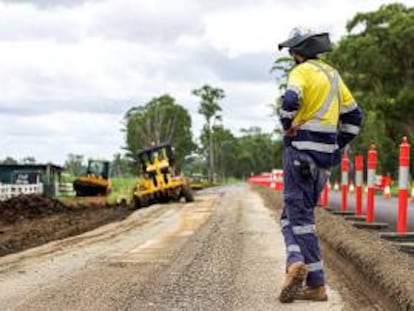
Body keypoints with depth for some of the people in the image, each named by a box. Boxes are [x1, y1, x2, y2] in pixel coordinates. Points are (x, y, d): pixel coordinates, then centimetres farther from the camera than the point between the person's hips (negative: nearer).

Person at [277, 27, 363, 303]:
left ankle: (316, 284, -10)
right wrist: (339, 146, 22)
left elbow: (290, 101, -26)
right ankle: (297, 263, -3)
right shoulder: (332, 74, 19)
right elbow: (354, 115, 22)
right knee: (291, 215, 14)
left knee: (300, 216, -4)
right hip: (325, 155, 8)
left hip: (302, 149, -7)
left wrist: (288, 126, -9)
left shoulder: (302, 71, -6)